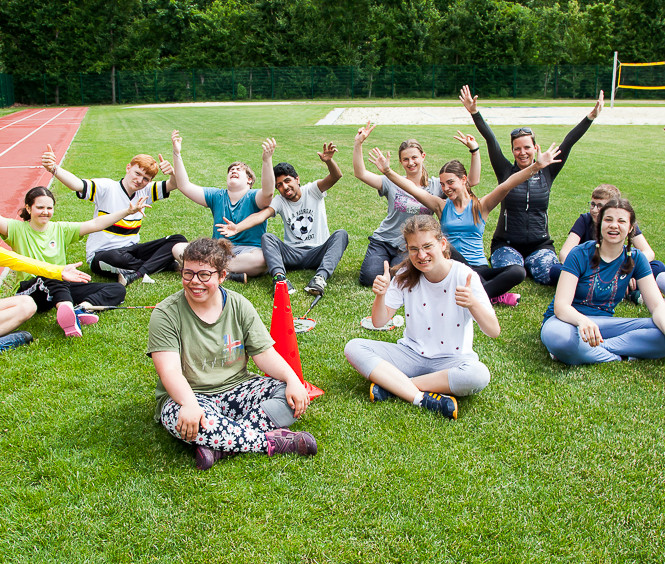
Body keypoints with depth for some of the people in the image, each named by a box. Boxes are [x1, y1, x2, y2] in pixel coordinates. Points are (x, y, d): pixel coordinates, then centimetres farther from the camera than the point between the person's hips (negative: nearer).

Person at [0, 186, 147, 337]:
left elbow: (95, 224, 1)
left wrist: (128, 211, -9)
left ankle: (81, 308, -36)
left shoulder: (60, 229, 10)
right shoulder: (18, 229, 2)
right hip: (30, 290, -5)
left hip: (62, 287, 5)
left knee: (117, 289, -9)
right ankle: (67, 309, -65)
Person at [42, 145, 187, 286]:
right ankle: (169, 264, -22)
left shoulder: (144, 192, 5)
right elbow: (77, 184, -26)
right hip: (101, 254, -5)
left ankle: (136, 274, -30)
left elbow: (173, 185, -3)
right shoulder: (107, 188, -10)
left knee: (178, 240, -11)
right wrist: (54, 169, -45)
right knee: (114, 258, -43)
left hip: (130, 251, 6)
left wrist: (172, 173, -27)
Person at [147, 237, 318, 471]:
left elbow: (265, 353, -1)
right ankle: (272, 442, -25)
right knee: (188, 420, -39)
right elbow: (170, 371, -19)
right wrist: (190, 404, -38)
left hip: (237, 389, 4)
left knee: (291, 395, -20)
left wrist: (293, 379, -20)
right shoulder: (166, 314, -9)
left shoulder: (239, 305, 2)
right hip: (187, 396, -4)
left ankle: (219, 447, -31)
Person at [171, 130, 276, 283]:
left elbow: (268, 192, -25)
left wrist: (267, 160, -40)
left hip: (247, 251, -4)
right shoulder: (217, 196, 13)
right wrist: (177, 154, -2)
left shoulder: (253, 198, -1)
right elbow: (185, 186, 7)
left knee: (262, 260, -39)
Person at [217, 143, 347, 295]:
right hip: (292, 253, 1)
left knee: (341, 234, -26)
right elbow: (261, 214, -16)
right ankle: (280, 277, -48)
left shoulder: (312, 190, 0)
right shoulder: (280, 201, 3)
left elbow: (336, 177, -16)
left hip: (318, 252, -1)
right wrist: (237, 228, -35)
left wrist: (329, 161, -40)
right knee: (266, 237, -22)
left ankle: (321, 277, -46)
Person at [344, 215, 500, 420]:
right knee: (353, 348, -18)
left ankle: (393, 385, -23)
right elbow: (379, 322, -3)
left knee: (479, 375, -36)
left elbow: (493, 331, -17)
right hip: (412, 354, 3)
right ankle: (423, 398, -28)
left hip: (451, 359, -2)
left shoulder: (464, 276, -13)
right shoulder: (406, 275, -4)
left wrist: (473, 304, -36)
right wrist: (381, 295, -23)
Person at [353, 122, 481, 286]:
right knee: (369, 278, -19)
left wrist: (474, 151, -16)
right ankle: (384, 261, 16)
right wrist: (358, 144, -21)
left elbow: (473, 181, -3)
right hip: (383, 240, 1)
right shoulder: (392, 183, -1)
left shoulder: (436, 186, 1)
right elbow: (360, 173, -9)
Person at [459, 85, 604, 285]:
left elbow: (569, 142, 0)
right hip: (507, 244, -1)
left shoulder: (546, 172, 6)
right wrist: (474, 112, -16)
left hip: (540, 245, 1)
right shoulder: (506, 172, 2)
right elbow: (491, 140, -7)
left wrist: (591, 116, -9)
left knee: (549, 272, -27)